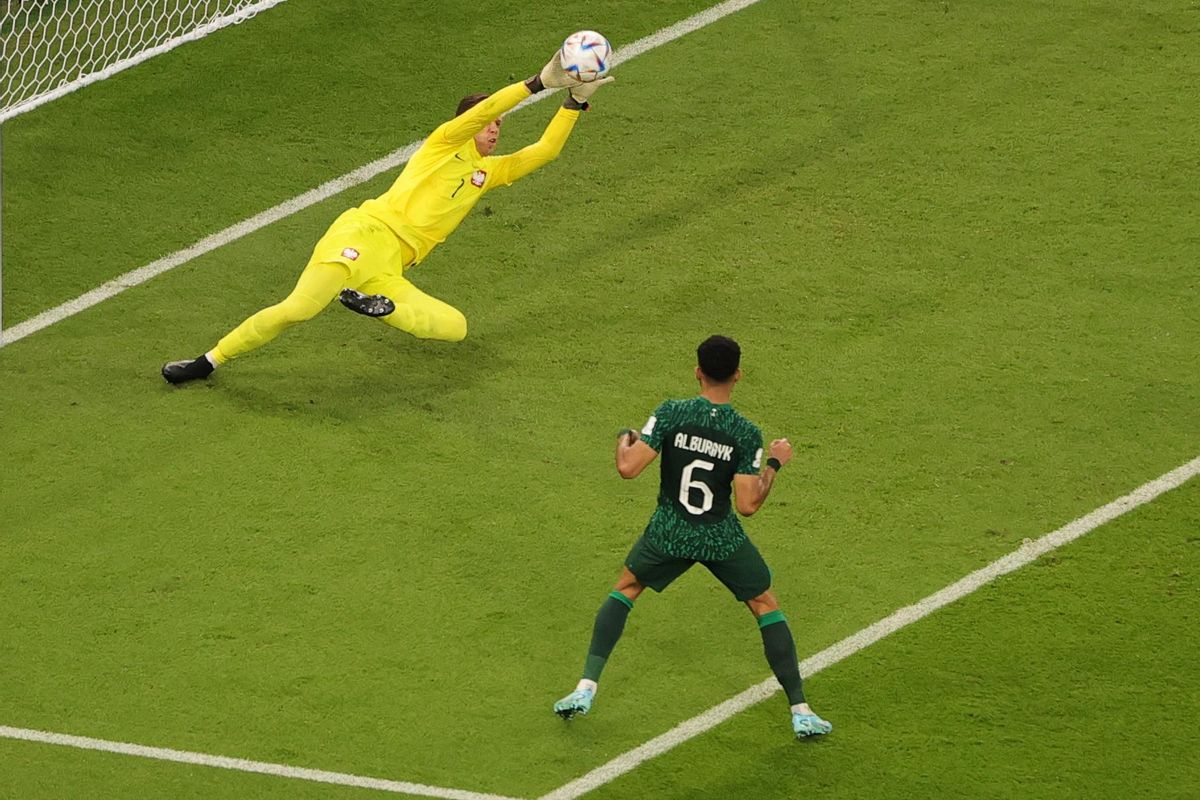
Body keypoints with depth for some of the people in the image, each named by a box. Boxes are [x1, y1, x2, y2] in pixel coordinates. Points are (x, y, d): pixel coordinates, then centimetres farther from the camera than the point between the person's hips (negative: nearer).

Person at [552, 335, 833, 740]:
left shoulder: (671, 414, -16)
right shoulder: (746, 434, -15)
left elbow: (628, 467, -18)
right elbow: (747, 505, -15)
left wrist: (624, 439, 5)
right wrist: (775, 464, 0)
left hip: (669, 534, 1)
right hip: (722, 539, -1)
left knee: (625, 588, 25)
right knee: (766, 606, 17)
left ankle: (586, 688, 16)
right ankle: (800, 711, 13)